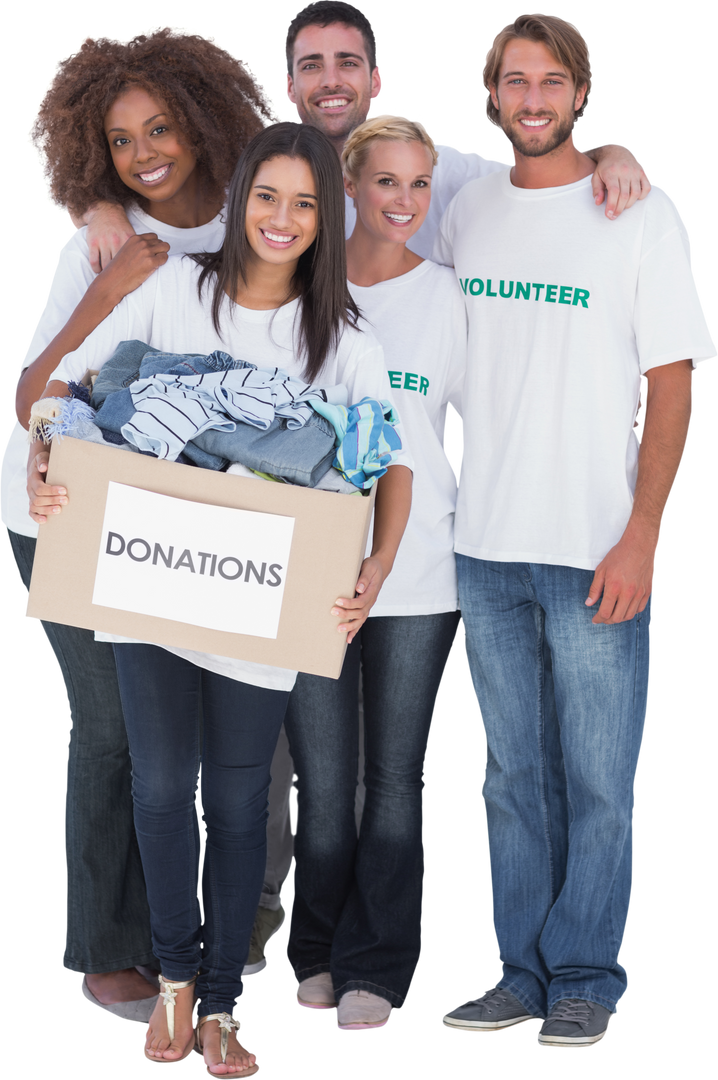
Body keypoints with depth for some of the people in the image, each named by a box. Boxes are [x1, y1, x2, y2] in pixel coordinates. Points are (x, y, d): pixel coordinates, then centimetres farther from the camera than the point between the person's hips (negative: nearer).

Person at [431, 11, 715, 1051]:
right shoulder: (467, 209, 10)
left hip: (598, 552, -4)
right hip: (486, 546, 4)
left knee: (597, 782, 1)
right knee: (513, 777, 11)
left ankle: (586, 980, 15)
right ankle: (522, 970, 22)